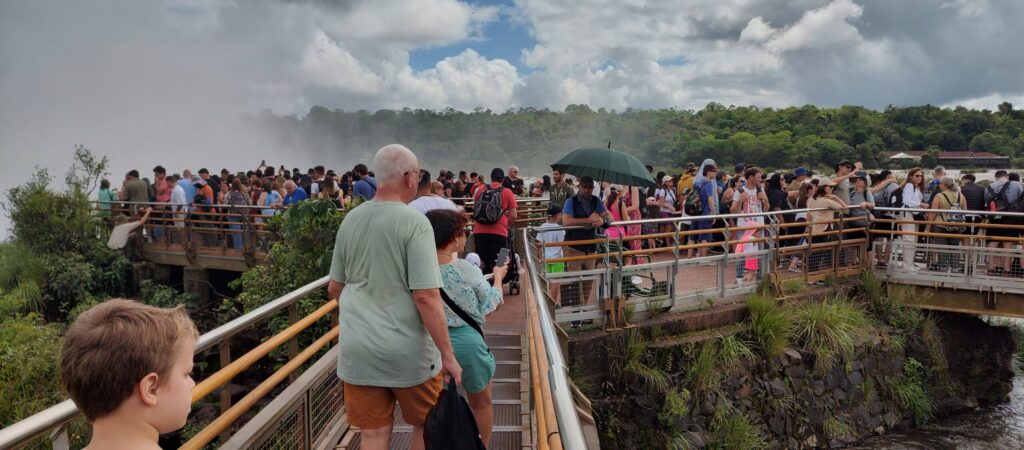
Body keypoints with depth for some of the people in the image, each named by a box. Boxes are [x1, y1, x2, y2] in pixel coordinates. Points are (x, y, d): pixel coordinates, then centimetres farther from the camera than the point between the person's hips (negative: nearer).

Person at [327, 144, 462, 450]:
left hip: (357, 349, 5)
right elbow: (426, 297, -18)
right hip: (408, 349, -4)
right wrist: (447, 355, -12)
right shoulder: (414, 222, -13)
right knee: (426, 426, 18)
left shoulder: (350, 220, 4)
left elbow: (334, 289, 13)